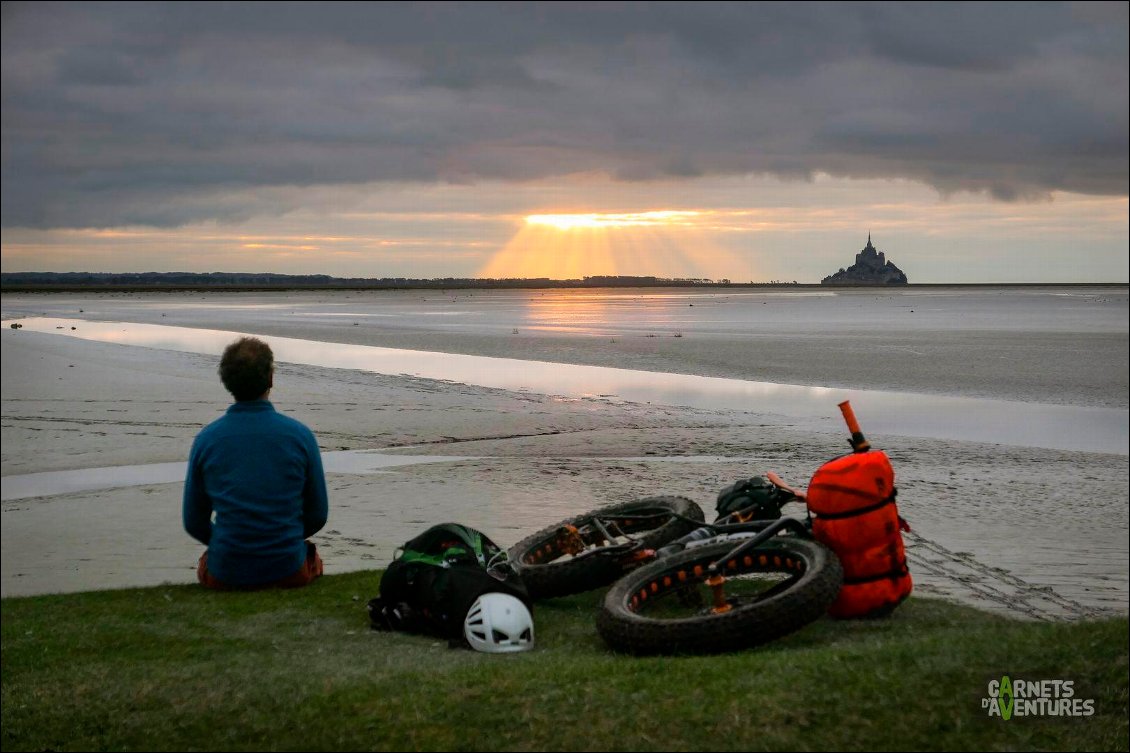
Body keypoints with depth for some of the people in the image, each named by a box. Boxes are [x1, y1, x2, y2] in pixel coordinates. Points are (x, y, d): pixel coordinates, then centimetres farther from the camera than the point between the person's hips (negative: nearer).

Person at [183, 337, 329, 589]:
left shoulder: (206, 439, -4)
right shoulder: (300, 436, -7)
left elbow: (194, 523, 3)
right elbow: (318, 516, 1)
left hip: (224, 575, 0)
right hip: (288, 572, 0)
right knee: (312, 556, 36)